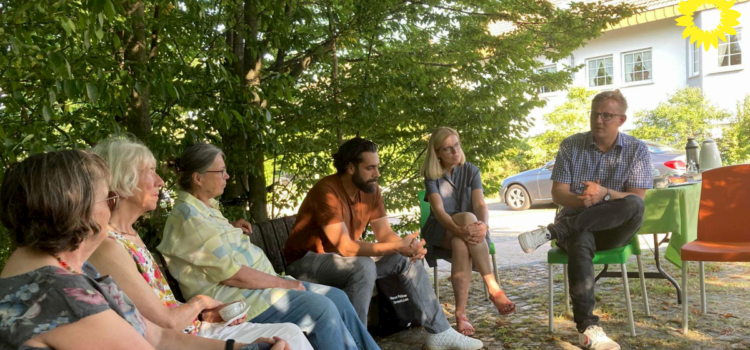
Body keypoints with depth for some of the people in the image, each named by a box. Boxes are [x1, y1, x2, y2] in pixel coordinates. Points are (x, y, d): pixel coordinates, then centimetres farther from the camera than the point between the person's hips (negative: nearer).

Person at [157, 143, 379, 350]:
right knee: (321, 308, -20)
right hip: (234, 297, -10)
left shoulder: (206, 207, 15)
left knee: (338, 298, 2)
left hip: (255, 282, 10)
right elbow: (231, 275, -21)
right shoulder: (189, 217, -16)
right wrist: (283, 283, -13)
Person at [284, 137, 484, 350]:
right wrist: (398, 247, -36)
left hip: (344, 258, 8)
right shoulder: (327, 192, -27)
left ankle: (439, 332, 3)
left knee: (406, 260, -2)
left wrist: (407, 245, -25)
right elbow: (345, 247, -33)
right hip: (306, 261, -8)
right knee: (364, 267, -35)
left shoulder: (371, 190, -3)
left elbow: (385, 233, -2)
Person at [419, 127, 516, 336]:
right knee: (468, 217, -35)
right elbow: (438, 210, -19)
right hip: (439, 231, -1)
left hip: (465, 231, 1)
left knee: (461, 244, -37)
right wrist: (459, 229, -39)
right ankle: (493, 289, -39)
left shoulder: (471, 171, 2)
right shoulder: (432, 176, -3)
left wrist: (483, 225, -36)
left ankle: (461, 313, -42)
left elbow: (480, 204, -12)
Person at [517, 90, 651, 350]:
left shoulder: (637, 150, 2)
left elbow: (637, 199, -7)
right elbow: (558, 194, -2)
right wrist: (581, 200, -26)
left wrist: (604, 194, -27)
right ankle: (587, 327, -42)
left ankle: (550, 232, -32)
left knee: (633, 206, -33)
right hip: (575, 225, -1)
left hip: (613, 229, 1)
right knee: (580, 243, -38)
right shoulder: (571, 146, 3)